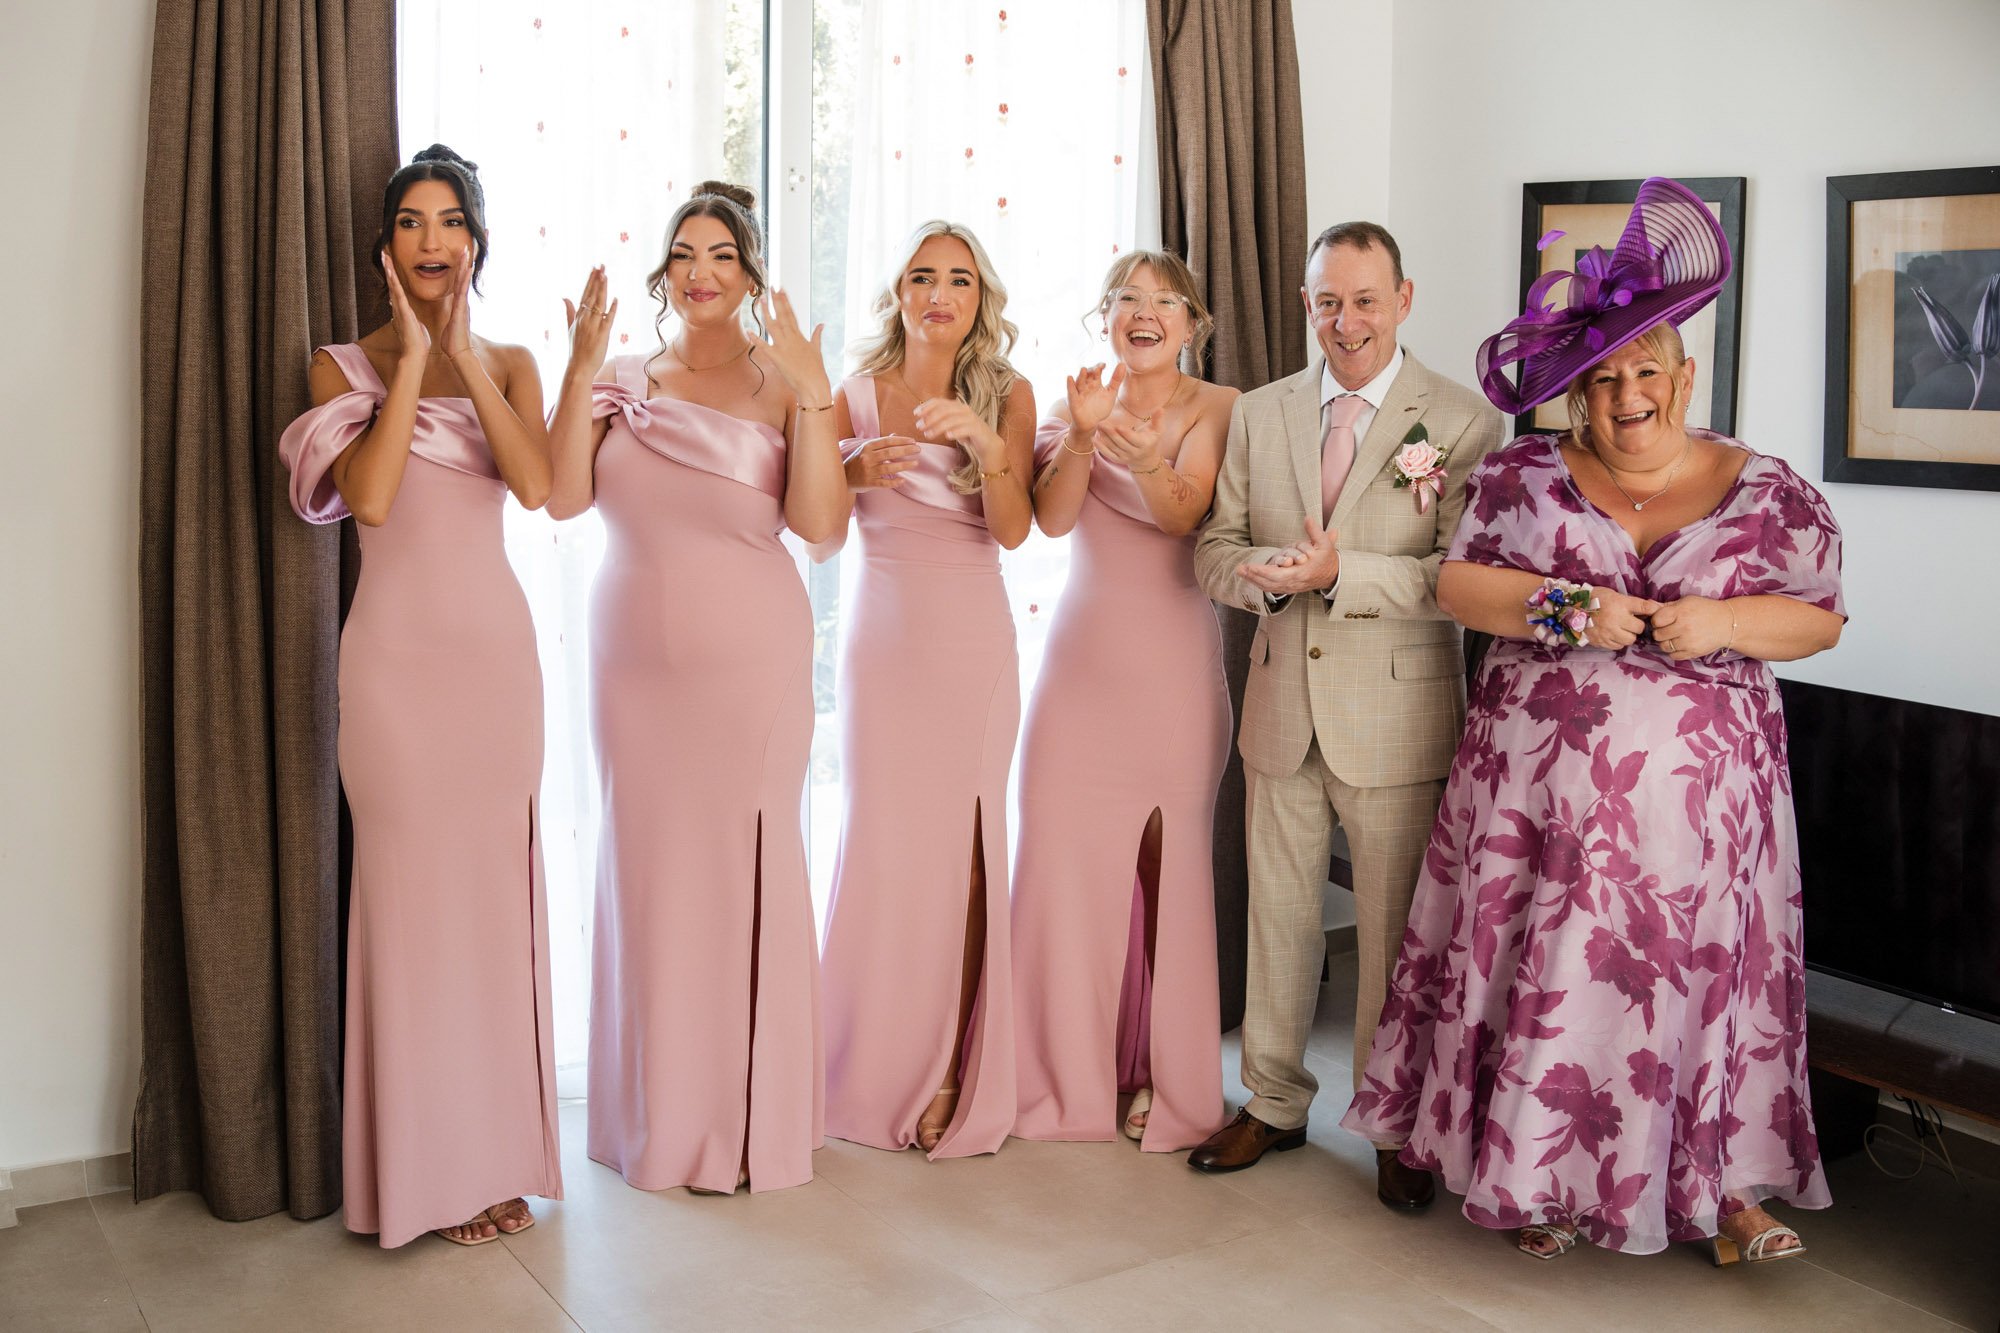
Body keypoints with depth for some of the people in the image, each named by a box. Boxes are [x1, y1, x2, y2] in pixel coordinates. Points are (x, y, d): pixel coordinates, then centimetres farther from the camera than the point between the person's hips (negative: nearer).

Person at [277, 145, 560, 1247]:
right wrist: (413, 358, -10)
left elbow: (537, 484, -9)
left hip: (497, 647, 3)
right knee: (413, 888, -1)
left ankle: (496, 1152, 18)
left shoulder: (509, 363, 10)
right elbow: (368, 496, -14)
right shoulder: (345, 365, 4)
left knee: (497, 886, 6)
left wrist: (465, 356, -11)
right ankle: (425, 1167, 10)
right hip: (398, 650, -2)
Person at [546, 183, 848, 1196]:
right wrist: (580, 371, -13)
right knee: (647, 868, 6)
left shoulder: (781, 383, 2)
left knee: (747, 867, 0)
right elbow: (561, 496, -6)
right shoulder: (619, 380, 8)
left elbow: (820, 522, -10)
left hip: (751, 663, -2)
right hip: (636, 662, 3)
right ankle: (659, 1121, 21)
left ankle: (755, 1121, 15)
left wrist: (812, 392, -18)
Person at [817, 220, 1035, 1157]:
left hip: (973, 647, -1)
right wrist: (853, 470, -15)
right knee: (882, 841, 1)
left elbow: (1013, 529, -9)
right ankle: (874, 1072, 17)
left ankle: (953, 1077, 12)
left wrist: (987, 441, -24)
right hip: (882, 639, 1)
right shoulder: (855, 396, 5)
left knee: (962, 848, 0)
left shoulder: (1008, 396, 3)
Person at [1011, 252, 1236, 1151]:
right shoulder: (1076, 402, 7)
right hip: (1083, 660, 1)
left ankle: (1161, 1077, 17)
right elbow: (1052, 517, -9)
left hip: (1177, 670, -1)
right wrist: (1083, 435, -26)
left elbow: (1184, 514, -14)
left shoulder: (1215, 409, 2)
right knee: (1064, 855, -1)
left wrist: (1147, 461, -34)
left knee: (1171, 867, 2)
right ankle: (1067, 1072, 15)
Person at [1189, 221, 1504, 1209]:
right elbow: (1214, 550, 7)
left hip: (1397, 718, -4)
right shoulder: (1258, 416, 8)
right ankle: (1274, 1103, 31)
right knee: (1278, 916, 14)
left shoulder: (1461, 422, -6)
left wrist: (1339, 571, -24)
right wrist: (1266, 571, -15)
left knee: (1395, 930, 7)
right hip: (1282, 708, 4)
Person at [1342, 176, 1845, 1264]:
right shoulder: (1527, 474, 4)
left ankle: (1719, 1182, 19)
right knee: (1548, 972, 4)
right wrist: (1570, 607, -16)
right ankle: (1545, 1174, 20)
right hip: (1544, 783, 0)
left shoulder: (1766, 492, 4)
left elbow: (1819, 616, 4)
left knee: (1705, 973, 4)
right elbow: (1460, 583, -2)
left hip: (1697, 793, 0)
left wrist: (1723, 620, -15)